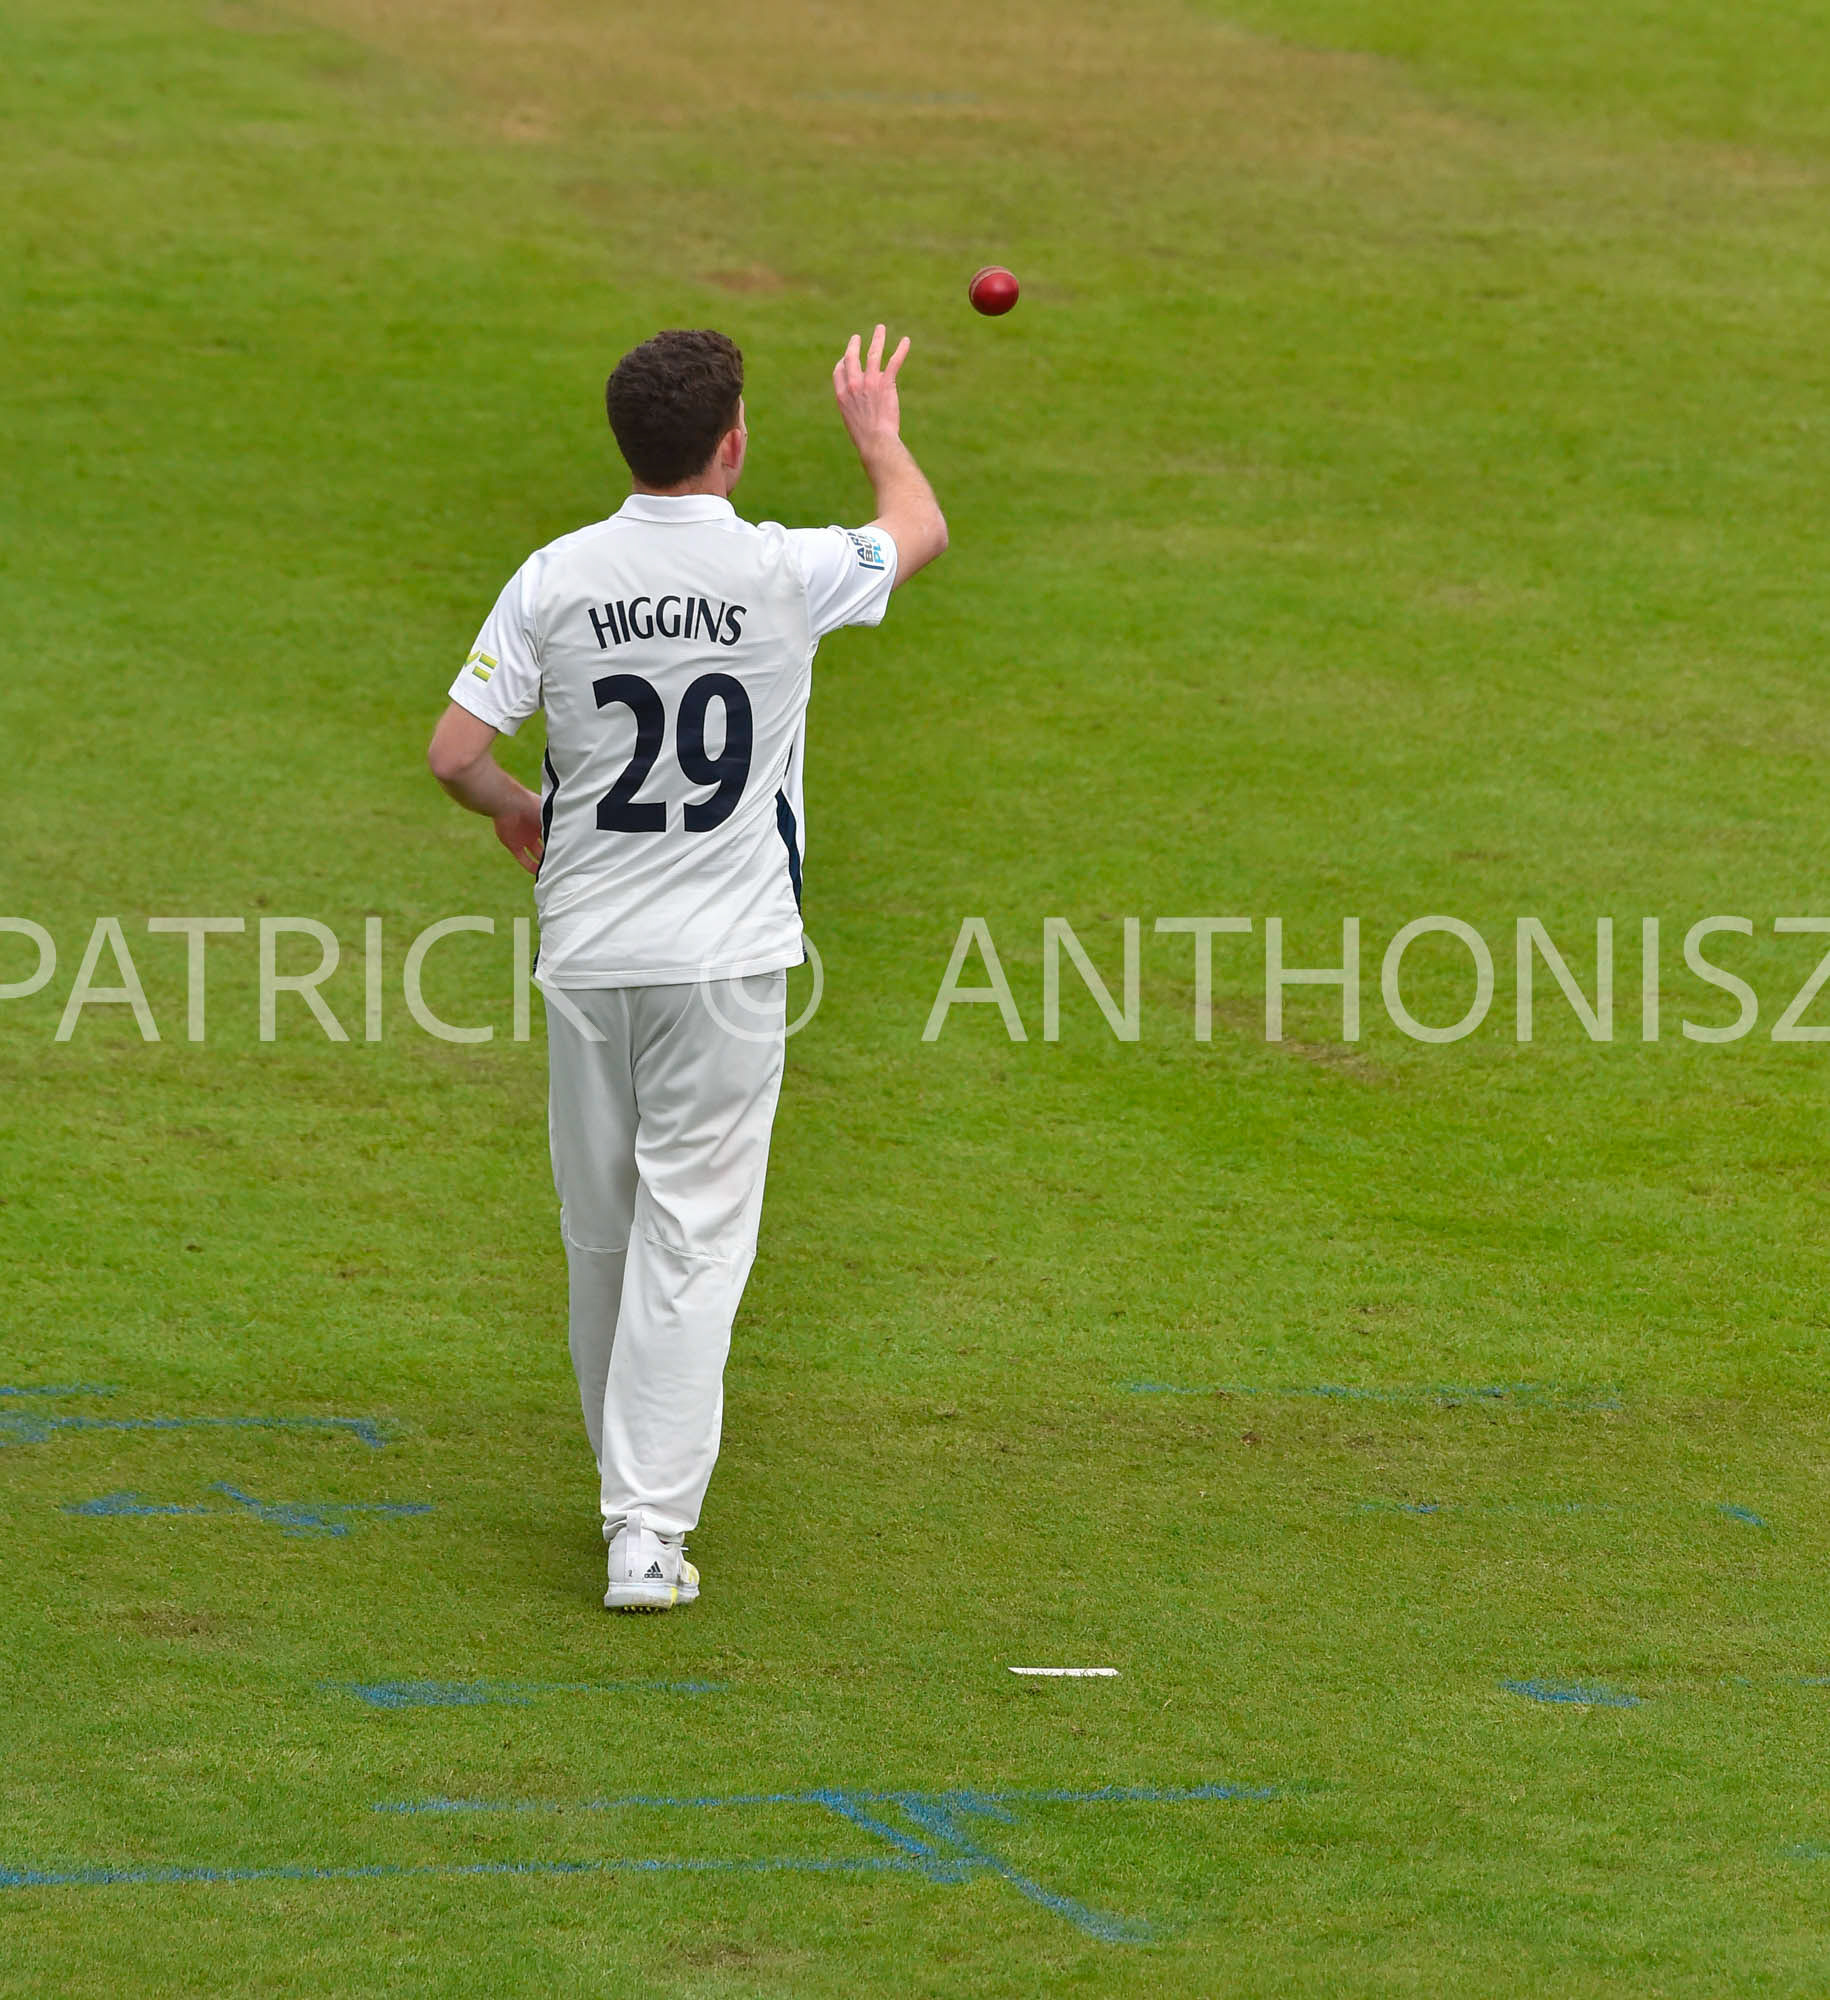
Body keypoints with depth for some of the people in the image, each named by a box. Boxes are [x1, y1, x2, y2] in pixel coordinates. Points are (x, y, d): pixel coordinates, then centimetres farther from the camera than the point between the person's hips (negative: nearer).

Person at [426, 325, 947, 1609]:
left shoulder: (557, 579, -5)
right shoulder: (787, 574, -8)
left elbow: (455, 755, -3)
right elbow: (921, 530, 13)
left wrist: (517, 811, 20)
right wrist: (877, 429, 33)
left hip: (587, 950, 3)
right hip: (728, 957, -3)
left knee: (603, 1233, 15)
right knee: (691, 1236, -3)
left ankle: (635, 1488, 29)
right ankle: (650, 1530, -10)